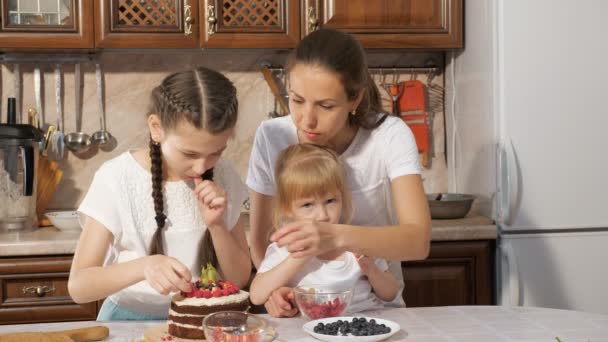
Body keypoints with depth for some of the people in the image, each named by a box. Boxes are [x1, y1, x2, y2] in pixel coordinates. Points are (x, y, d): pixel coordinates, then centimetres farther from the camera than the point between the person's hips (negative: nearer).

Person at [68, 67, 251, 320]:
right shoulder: (117, 178, -12)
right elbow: (78, 287, -15)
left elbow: (239, 279, 1)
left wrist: (216, 225, -14)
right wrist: (143, 266, -30)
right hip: (130, 320, -2)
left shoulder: (224, 178, -3)